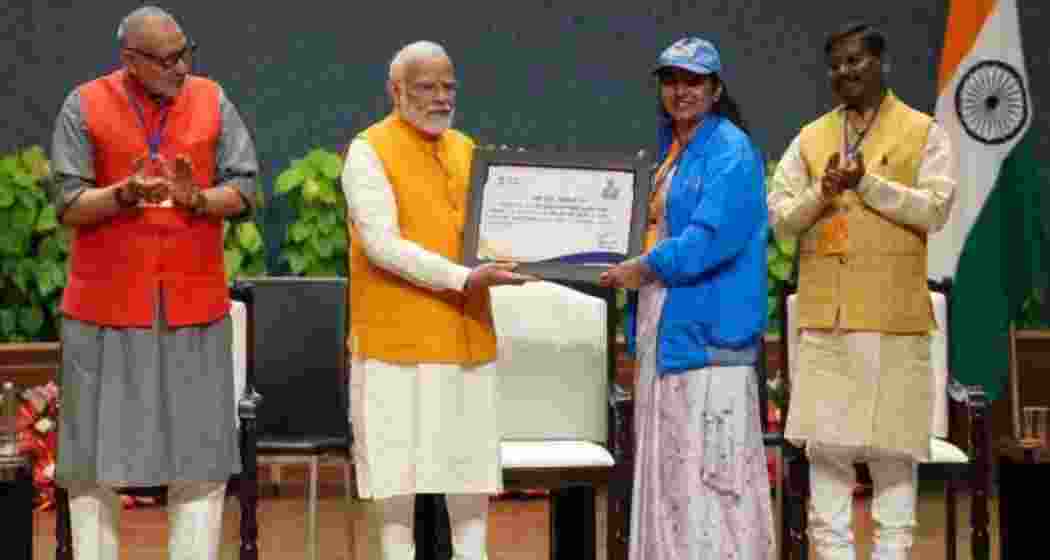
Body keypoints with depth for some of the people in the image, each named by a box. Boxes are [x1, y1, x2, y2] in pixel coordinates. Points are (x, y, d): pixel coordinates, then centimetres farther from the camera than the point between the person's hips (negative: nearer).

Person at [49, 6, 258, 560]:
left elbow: (244, 187, 3)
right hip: (105, 304, -1)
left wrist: (199, 200, -16)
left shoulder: (212, 101, 6)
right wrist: (123, 196, -21)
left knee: (200, 456, 1)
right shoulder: (85, 106, 0)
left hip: (194, 301, 1)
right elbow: (69, 204, -3)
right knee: (94, 457, 4)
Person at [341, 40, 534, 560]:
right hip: (399, 335, -6)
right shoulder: (370, 151, -5)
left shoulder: (465, 149, 16)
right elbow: (381, 244, -16)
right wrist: (462, 278, -23)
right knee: (399, 463, 1)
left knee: (472, 460, 9)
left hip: (466, 333, 6)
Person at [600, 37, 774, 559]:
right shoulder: (669, 152, 18)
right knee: (666, 466, 12)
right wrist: (626, 265, 6)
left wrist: (643, 267, -13)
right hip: (663, 330, 9)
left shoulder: (730, 151, -8)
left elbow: (713, 237, -19)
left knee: (709, 467, -7)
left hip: (707, 328, -9)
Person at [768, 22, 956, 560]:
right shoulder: (809, 138, 14)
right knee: (825, 441, 3)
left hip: (895, 313, -3)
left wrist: (867, 183, -12)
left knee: (893, 442, 2)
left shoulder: (923, 131, 5)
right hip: (825, 313, 3)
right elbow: (778, 216, 8)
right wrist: (822, 193, -10)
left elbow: (934, 209, -6)